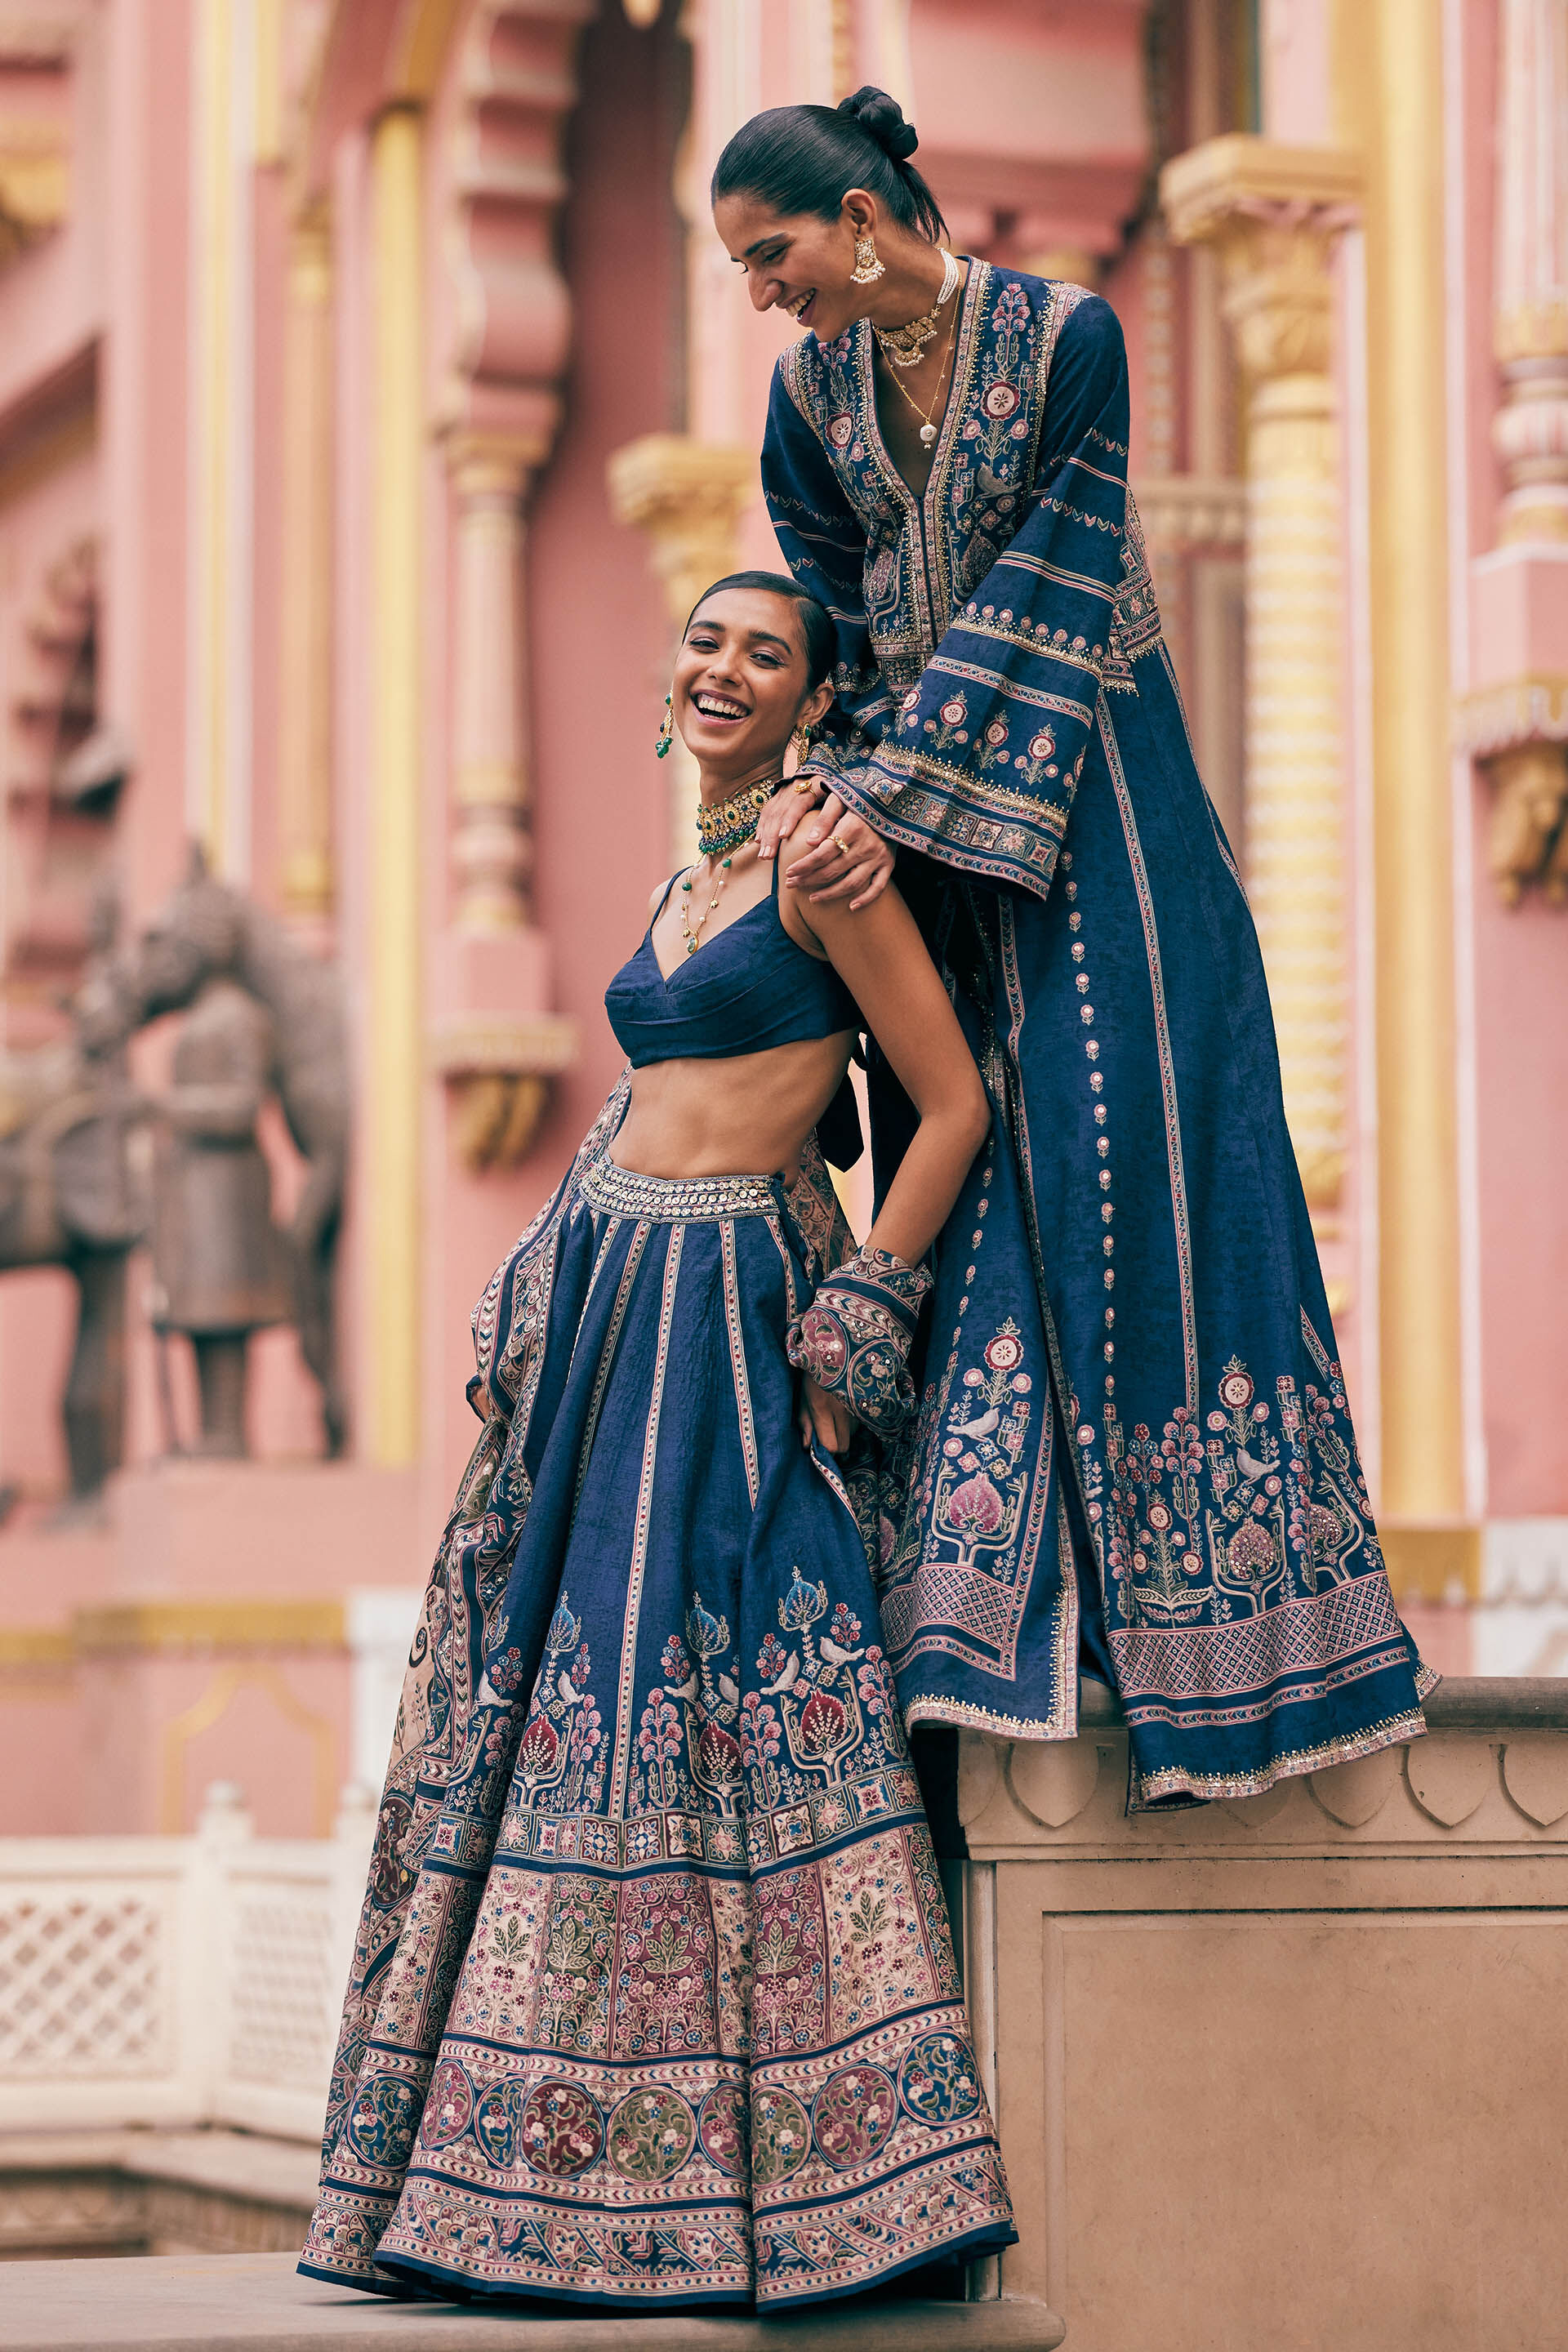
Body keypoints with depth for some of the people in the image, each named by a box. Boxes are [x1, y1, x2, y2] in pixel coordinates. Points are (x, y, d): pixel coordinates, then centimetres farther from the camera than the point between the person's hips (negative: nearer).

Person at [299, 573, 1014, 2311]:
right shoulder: (684, 887, 18)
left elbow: (955, 1106, -10)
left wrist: (849, 1336, -13)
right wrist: (534, 1326, 17)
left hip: (734, 1318, -8)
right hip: (603, 1312, 8)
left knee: (727, 1711, -11)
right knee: (554, 1702, 5)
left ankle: (781, 2183, -7)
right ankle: (572, 2188, 9)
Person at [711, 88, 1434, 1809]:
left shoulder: (1067, 339, -12)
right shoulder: (811, 392, 4)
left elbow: (1036, 597, -16)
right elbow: (827, 626, 5)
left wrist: (899, 805, -19)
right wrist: (831, 791, -12)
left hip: (1086, 792, -4)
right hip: (916, 808, 4)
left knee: (1126, 1143, -6)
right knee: (959, 1157, 0)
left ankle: (1176, 1598, -1)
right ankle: (984, 1590, 0)